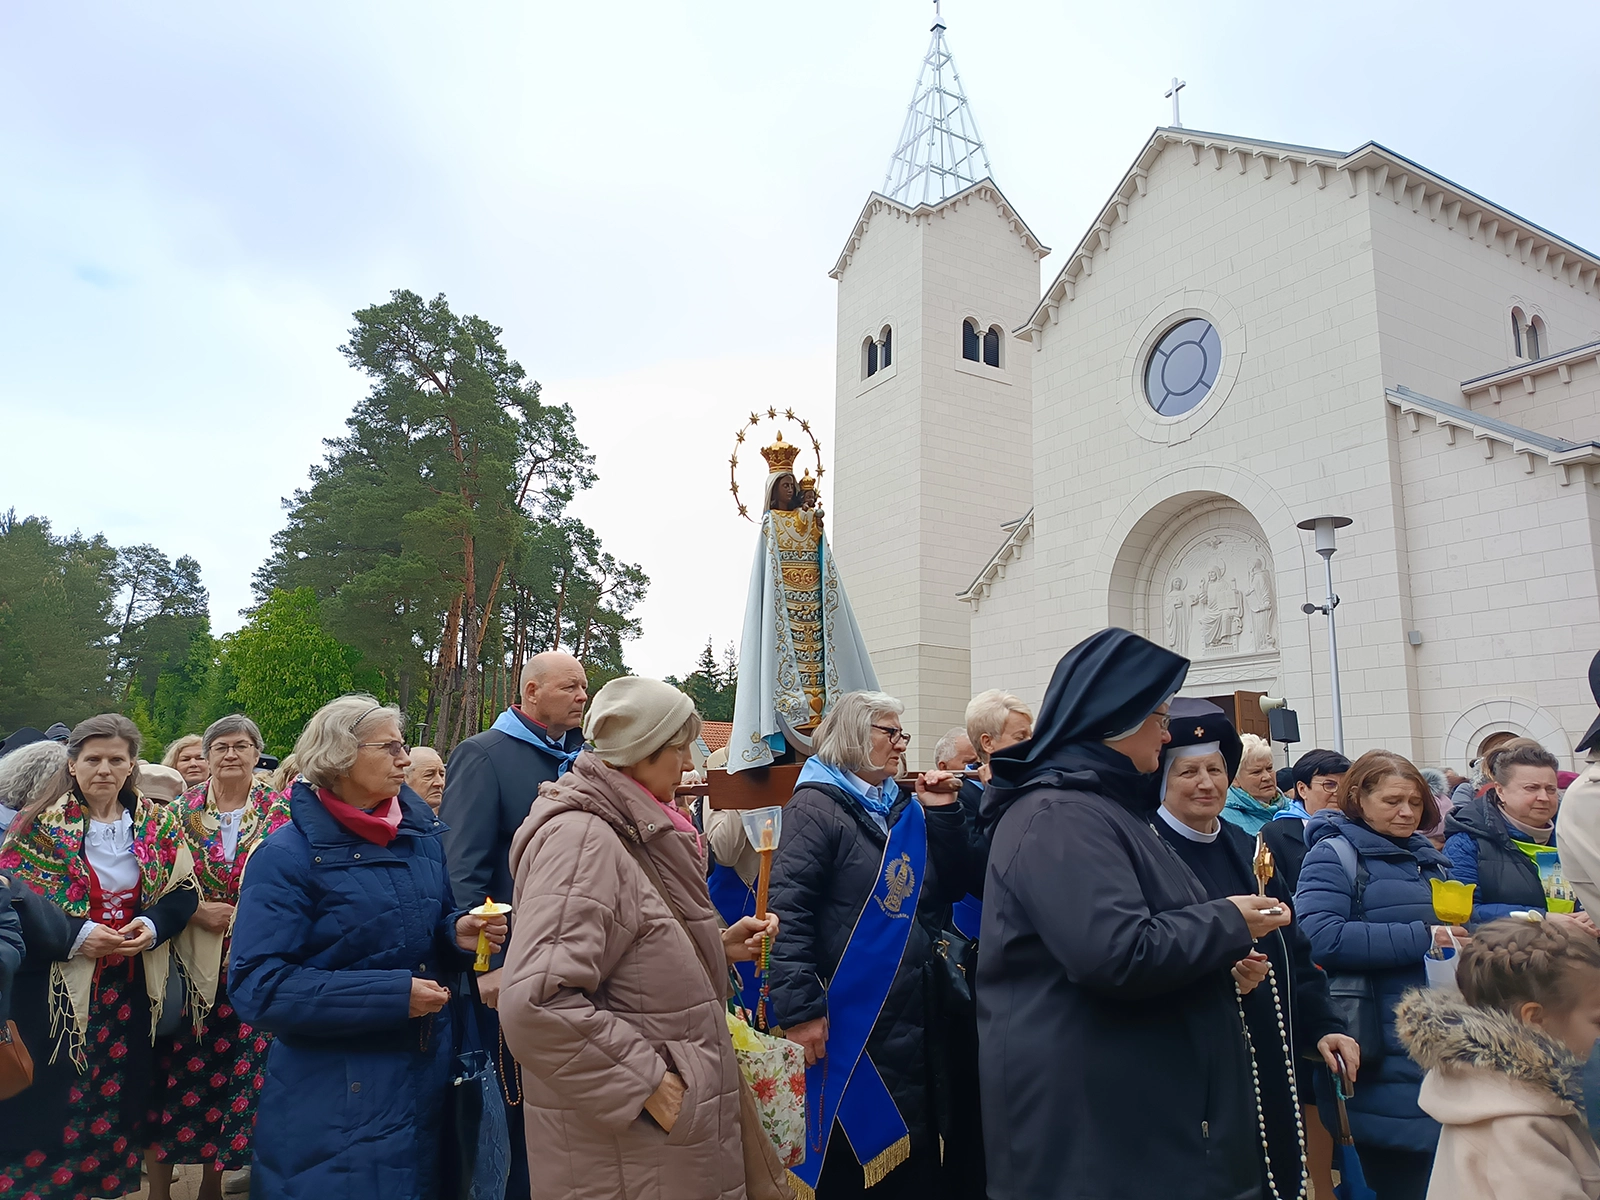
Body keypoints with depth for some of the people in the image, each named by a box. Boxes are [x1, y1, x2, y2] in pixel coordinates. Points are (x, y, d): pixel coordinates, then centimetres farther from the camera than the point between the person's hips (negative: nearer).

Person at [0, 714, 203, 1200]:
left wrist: (152, 926, -14)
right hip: (54, 990, -3)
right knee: (49, 1100, 2)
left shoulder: (158, 825, 3)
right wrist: (73, 935, -19)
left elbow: (182, 893, 5)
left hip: (131, 991, 3)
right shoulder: (41, 823, -5)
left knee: (119, 1102, 12)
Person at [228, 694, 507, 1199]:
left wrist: (460, 933, -9)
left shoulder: (423, 836, 3)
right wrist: (391, 994, -23)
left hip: (426, 1077, 6)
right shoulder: (287, 857, -14)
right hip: (332, 1097, -5)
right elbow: (257, 986, -19)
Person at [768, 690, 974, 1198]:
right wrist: (800, 1008, -23)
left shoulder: (903, 808, 12)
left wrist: (944, 814, 2)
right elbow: (787, 908, -19)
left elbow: (943, 890, 12)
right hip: (847, 1025, -7)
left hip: (910, 1017, 7)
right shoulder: (816, 805, -11)